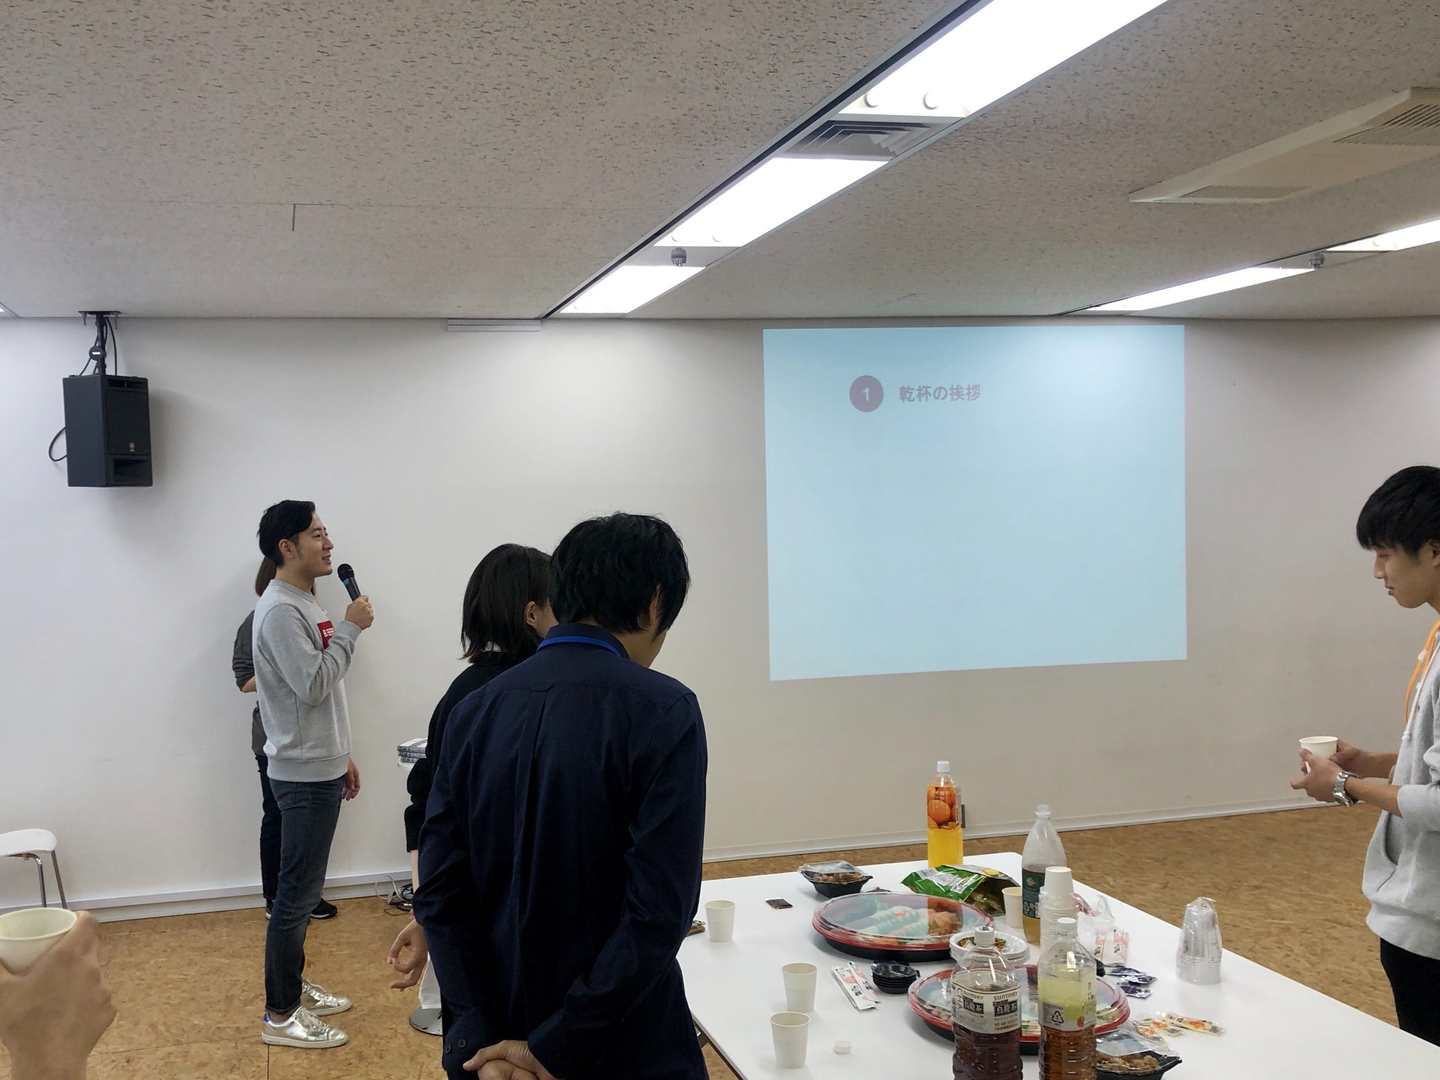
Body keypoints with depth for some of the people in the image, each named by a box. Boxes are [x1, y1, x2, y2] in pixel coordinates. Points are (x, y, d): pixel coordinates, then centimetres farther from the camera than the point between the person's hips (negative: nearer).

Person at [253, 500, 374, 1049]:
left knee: (304, 889, 18)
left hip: (320, 769, 10)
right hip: (303, 774, -10)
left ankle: (294, 987, 30)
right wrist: (351, 628, -17)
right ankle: (280, 1015, 7)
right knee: (296, 894, -2)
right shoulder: (281, 611, -18)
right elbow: (313, 686, -26)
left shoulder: (305, 604, 13)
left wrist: (341, 757, 21)